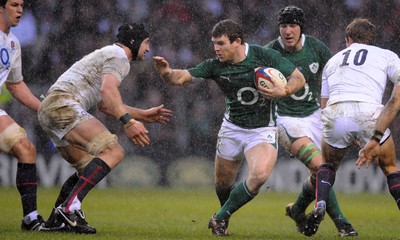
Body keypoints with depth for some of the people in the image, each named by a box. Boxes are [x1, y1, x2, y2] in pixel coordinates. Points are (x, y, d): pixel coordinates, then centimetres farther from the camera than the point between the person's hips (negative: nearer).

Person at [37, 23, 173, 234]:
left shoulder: (108, 55, 32)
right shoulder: (119, 56, 0)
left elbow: (105, 105, 38)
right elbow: (107, 89, -19)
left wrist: (144, 115, 39)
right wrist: (128, 121, -28)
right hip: (64, 104, -11)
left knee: (90, 168, 16)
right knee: (113, 151, -20)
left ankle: (56, 220, 12)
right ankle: (70, 207, -29)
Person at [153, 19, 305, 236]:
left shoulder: (266, 56, -14)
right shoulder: (215, 66, -8)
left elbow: (298, 77, -6)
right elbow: (183, 77, -16)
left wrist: (284, 91, -26)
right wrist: (167, 73, -38)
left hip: (262, 130, -3)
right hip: (232, 128, 3)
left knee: (260, 175, -26)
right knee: (222, 182, 9)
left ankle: (220, 218, -7)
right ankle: (225, 215, 44)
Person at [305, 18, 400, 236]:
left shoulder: (333, 61, 32)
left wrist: (353, 139, 36)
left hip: (334, 112, 2)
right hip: (368, 112, -2)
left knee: (328, 164, 28)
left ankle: (319, 206, 5)